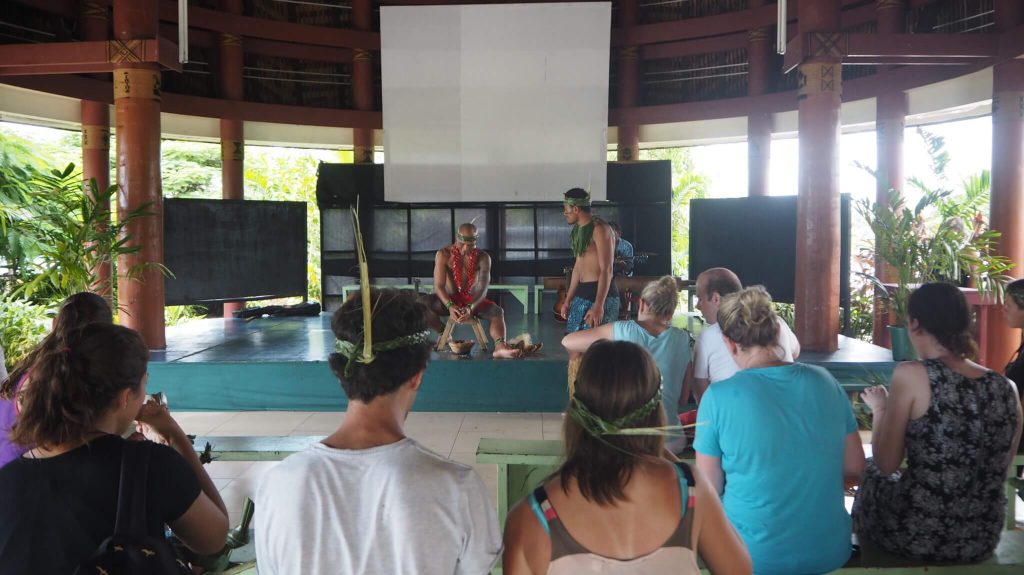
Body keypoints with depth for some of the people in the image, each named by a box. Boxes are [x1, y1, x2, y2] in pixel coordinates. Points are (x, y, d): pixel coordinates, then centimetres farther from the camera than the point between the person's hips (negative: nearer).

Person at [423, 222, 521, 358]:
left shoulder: (483, 258, -9)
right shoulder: (444, 254, -11)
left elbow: (483, 288, -18)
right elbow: (438, 286, -18)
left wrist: (470, 308, -38)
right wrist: (450, 306, -37)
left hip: (473, 301, 1)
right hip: (450, 300, -1)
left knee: (497, 311, -27)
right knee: (423, 304, -31)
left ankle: (500, 347, -51)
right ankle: (443, 332, -6)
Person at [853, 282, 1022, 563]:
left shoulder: (911, 374, -17)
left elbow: (886, 465, -11)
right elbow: (997, 471, 11)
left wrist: (879, 409, 4)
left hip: (916, 534, -4)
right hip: (982, 540, 5)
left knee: (871, 472, 26)